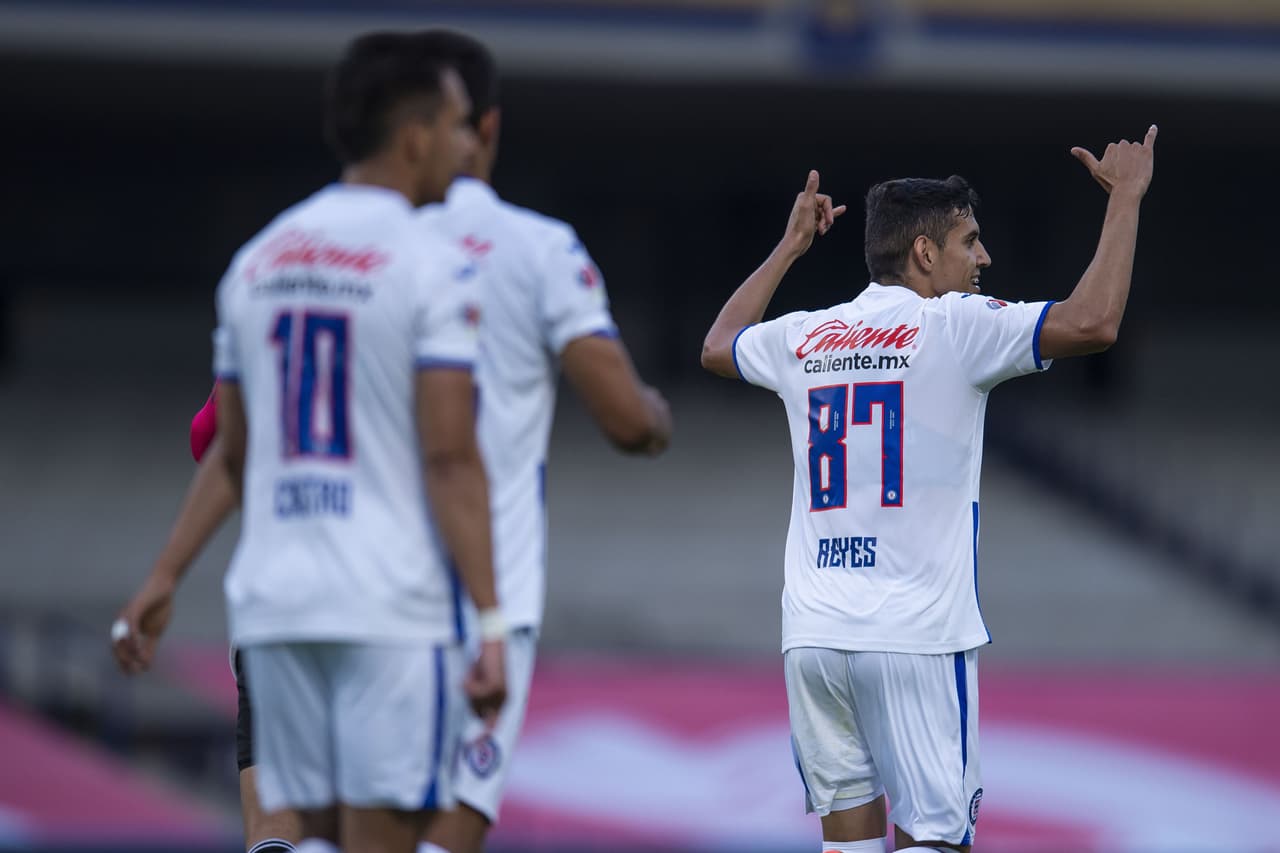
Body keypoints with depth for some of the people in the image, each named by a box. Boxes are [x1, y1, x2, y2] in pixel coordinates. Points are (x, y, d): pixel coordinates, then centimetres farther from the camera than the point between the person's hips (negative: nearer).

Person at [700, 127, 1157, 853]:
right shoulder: (953, 326, -6)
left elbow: (717, 347, 35)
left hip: (814, 634, 6)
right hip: (915, 635, -6)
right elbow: (1093, 324, -17)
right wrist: (1125, 198, -5)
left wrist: (789, 249, 44)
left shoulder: (805, 337, 12)